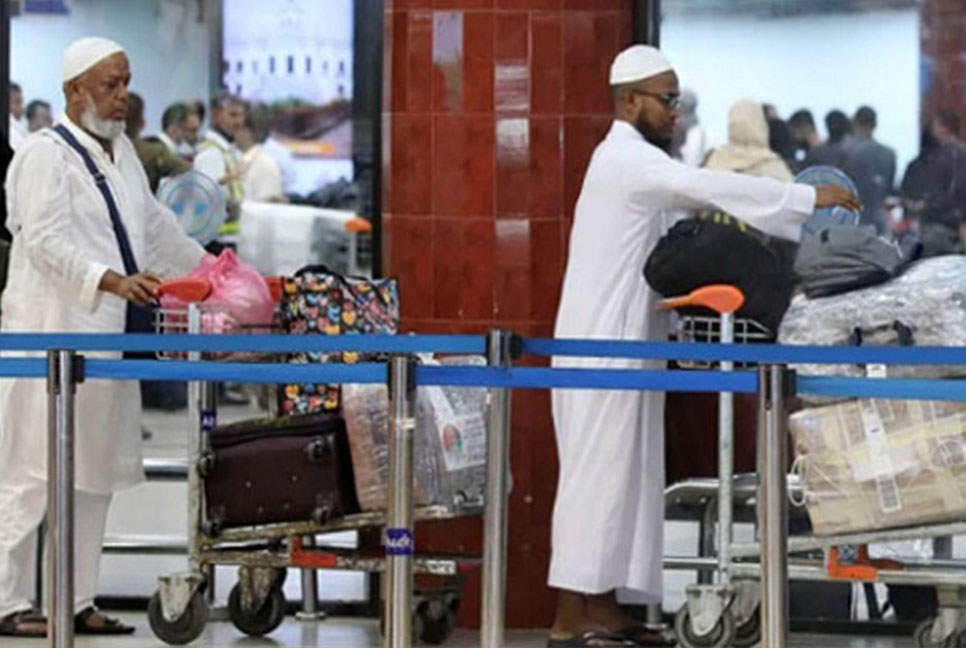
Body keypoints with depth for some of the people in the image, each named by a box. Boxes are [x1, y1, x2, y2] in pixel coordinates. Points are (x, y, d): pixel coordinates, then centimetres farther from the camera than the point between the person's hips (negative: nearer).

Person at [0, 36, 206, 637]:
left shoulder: (122, 151, 17)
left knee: (96, 475, 9)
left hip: (107, 337, 8)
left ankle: (79, 600, 14)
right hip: (53, 335, -8)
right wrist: (113, 282, -32)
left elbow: (157, 226, 28)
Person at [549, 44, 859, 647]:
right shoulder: (626, 159, -14)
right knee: (597, 476, -9)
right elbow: (708, 187, -25)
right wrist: (808, 198, -23)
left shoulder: (633, 162, 20)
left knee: (623, 478, 9)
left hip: (621, 347, 10)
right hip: (602, 347, -10)